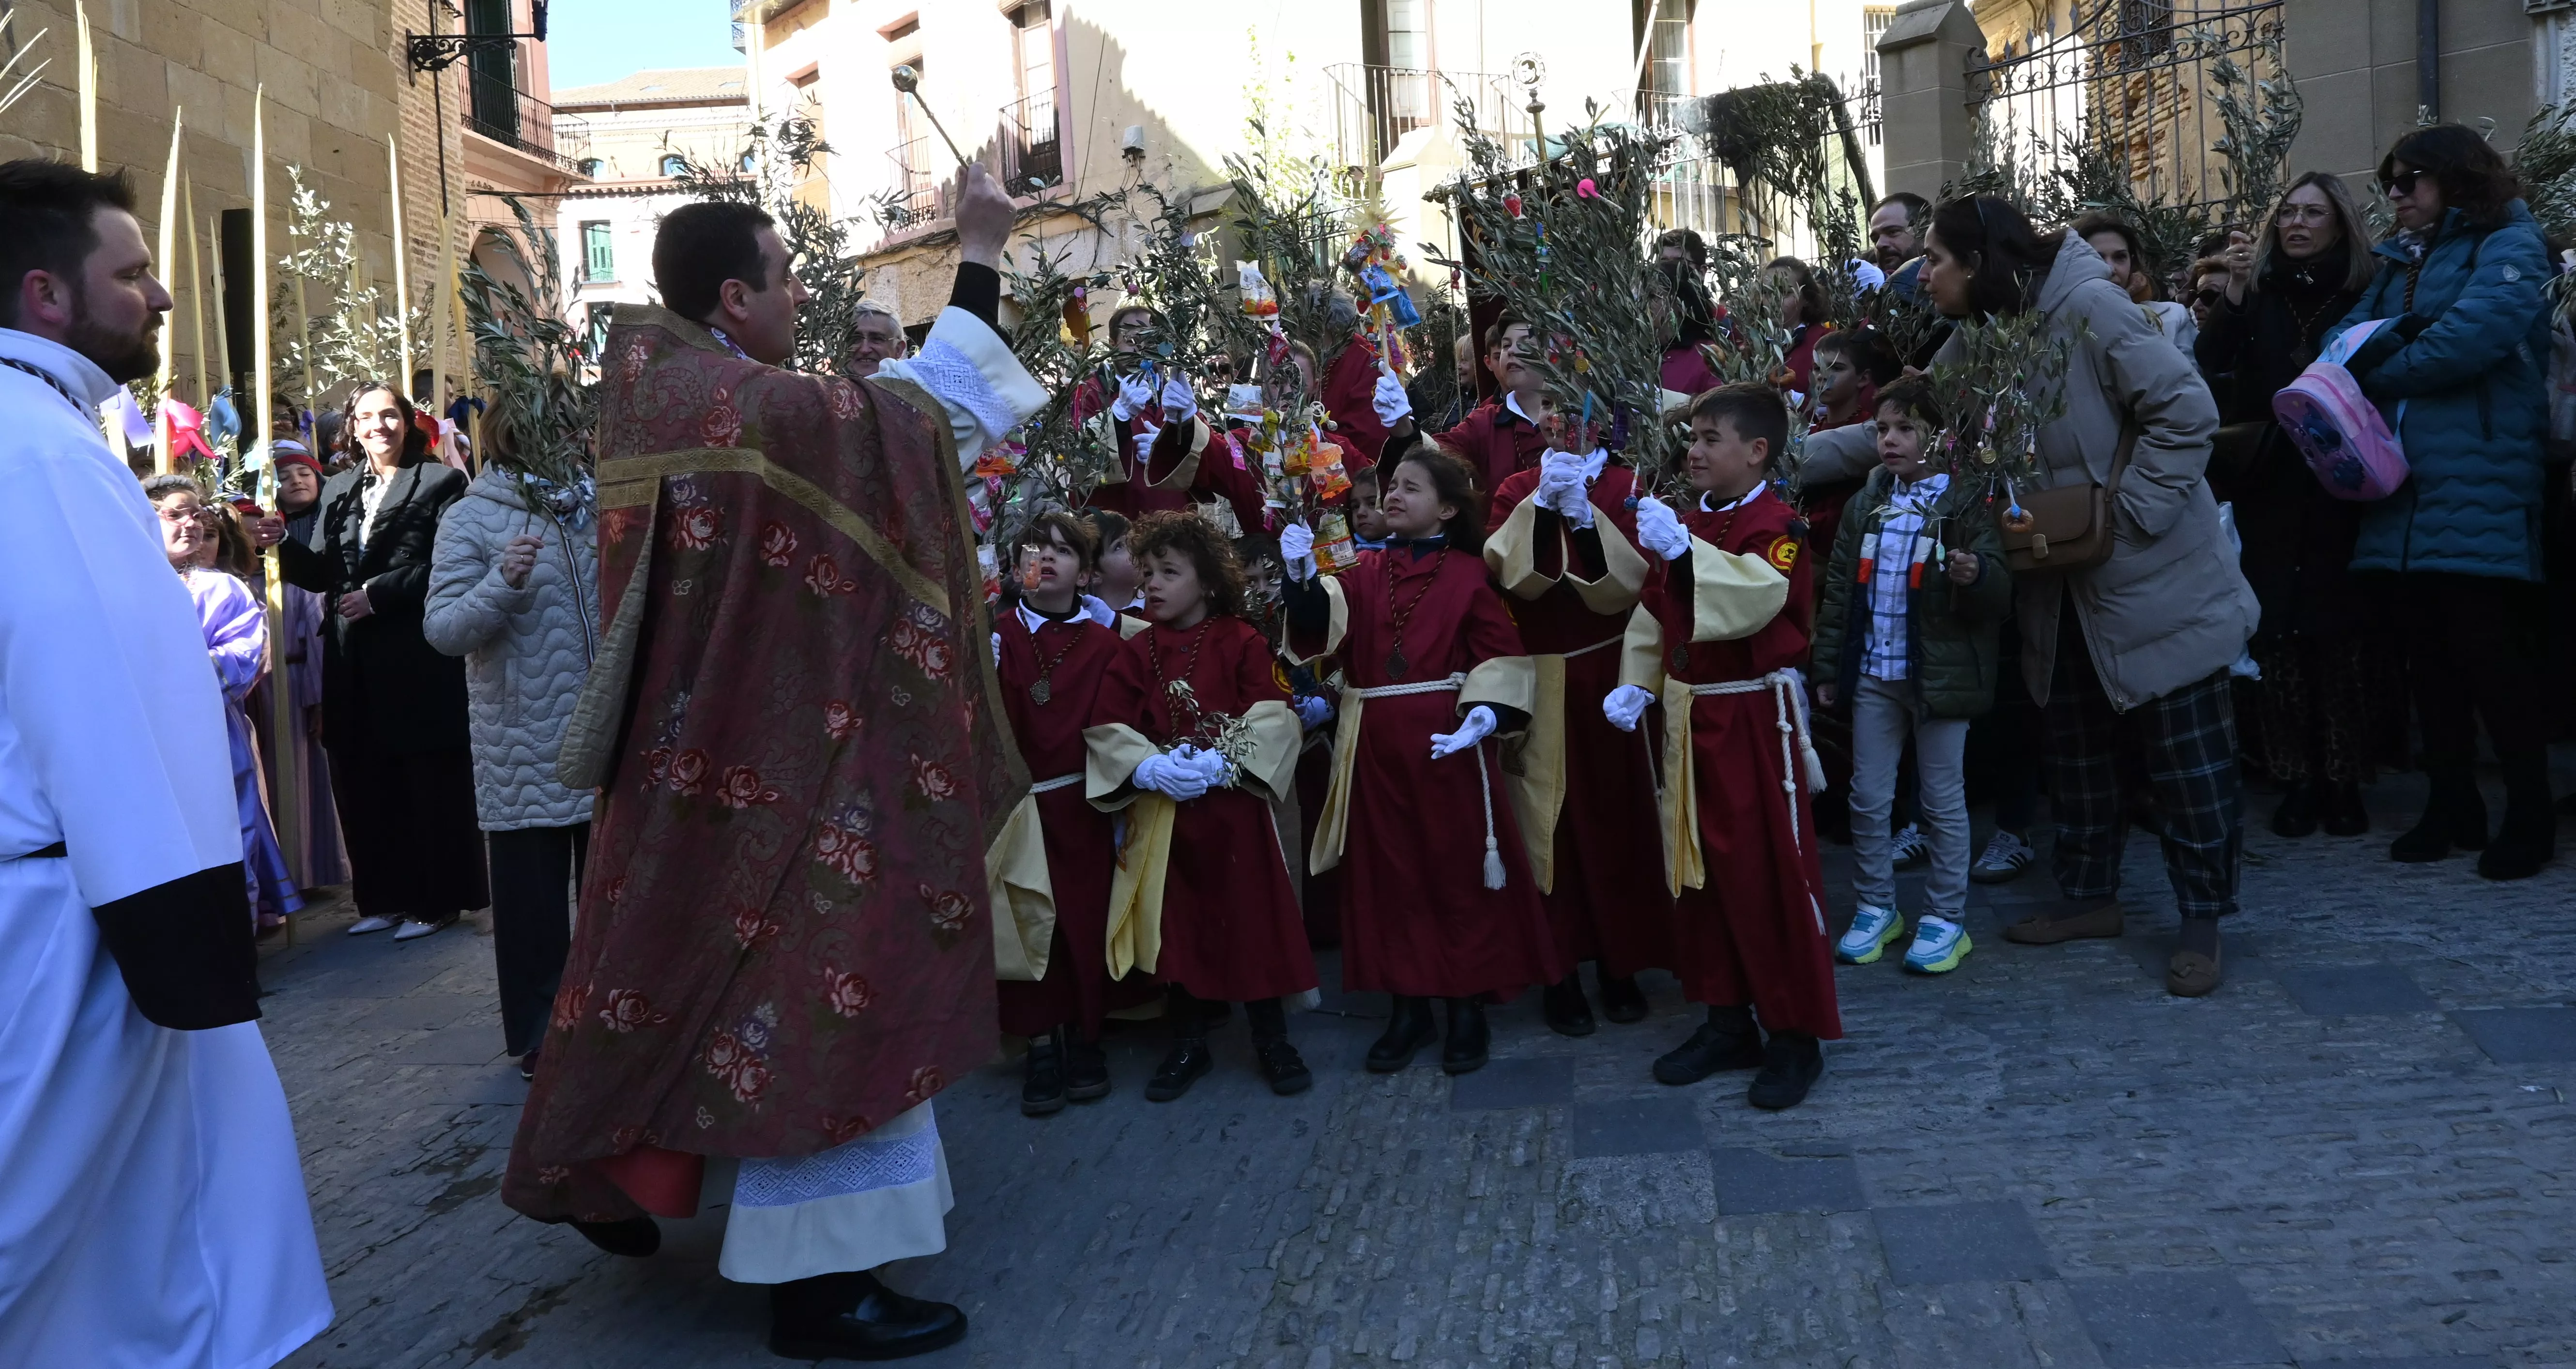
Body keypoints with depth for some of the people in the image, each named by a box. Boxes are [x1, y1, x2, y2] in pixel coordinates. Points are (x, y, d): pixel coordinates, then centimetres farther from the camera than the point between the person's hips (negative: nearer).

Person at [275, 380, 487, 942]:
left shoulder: (440, 481, 1)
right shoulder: (338, 490, 17)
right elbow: (322, 574, 10)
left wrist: (377, 593, -14)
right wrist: (282, 544, -8)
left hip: (420, 658, -5)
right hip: (356, 663, 5)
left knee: (431, 781, 1)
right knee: (367, 784, 7)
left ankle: (436, 898, 9)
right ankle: (385, 897, 17)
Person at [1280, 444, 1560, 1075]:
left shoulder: (1469, 574, -1)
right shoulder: (1366, 572, 10)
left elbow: (1502, 654, -6)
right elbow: (1322, 623, -5)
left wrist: (1487, 710, -22)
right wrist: (1303, 576, -22)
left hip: (1446, 742, -4)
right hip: (1377, 746, 4)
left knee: (1458, 872, 4)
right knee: (1389, 875, 9)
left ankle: (1468, 1007, 17)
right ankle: (1409, 1008, 21)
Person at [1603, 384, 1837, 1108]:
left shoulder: (1775, 525, -11)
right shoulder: (1687, 522, 12)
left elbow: (1758, 594, -30)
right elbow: (1652, 615, 15)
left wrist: (1682, 548, -38)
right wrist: (1636, 684, 3)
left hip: (1754, 721, -8)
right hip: (1688, 717, 8)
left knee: (1771, 875, -2)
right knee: (1697, 871, 13)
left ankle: (1796, 1035, 11)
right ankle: (1728, 1021, 26)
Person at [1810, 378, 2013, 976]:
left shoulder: (1966, 502, -6)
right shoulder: (1865, 505, 7)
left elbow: (2001, 595, -11)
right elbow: (1840, 590, 11)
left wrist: (1976, 576, -33)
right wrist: (1827, 667, 9)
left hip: (1940, 673, -4)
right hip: (1873, 673, 4)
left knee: (1944, 801, 5)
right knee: (1868, 799, 10)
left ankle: (1946, 919, 17)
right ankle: (1876, 908, 25)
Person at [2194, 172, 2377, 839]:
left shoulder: (2365, 296, 5)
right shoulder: (2258, 295, 10)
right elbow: (2210, 370, -4)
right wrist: (2232, 294, -10)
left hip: (2340, 496, -1)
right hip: (2269, 496, 2)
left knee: (2340, 632, -3)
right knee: (2276, 633, 0)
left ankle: (2344, 782, 7)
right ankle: (2296, 781, 8)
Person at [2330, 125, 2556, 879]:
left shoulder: (2508, 246, -1)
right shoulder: (2400, 263, 22)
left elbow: (2470, 338, -17)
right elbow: (2345, 340, 11)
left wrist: (2376, 372, -3)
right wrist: (2386, 337, -12)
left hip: (2477, 491, -7)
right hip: (2406, 488, 7)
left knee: (2488, 649, -7)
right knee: (2429, 654, 9)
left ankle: (2531, 813, 5)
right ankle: (2453, 807, 18)